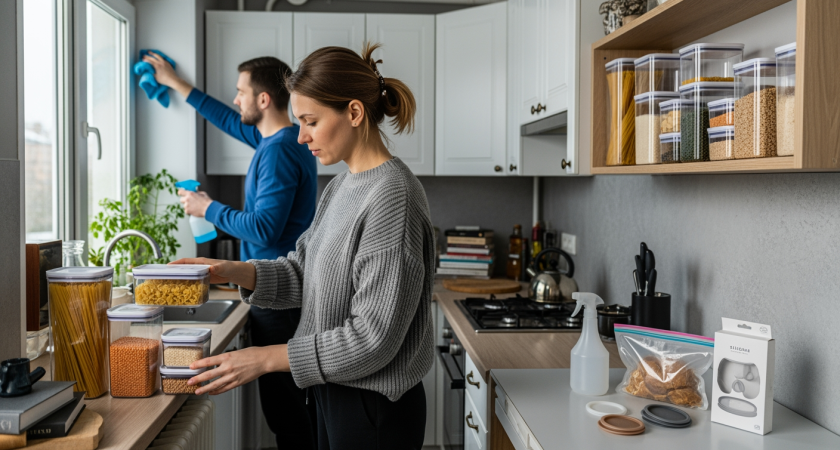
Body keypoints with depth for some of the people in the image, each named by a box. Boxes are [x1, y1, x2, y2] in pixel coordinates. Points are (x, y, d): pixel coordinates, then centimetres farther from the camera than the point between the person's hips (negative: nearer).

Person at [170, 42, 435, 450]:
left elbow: (373, 339, -24)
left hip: (374, 407, -8)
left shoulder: (392, 196, -23)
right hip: (336, 394, 8)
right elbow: (303, 272, 8)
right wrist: (235, 272, -8)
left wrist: (266, 358, -20)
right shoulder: (340, 187, 6)